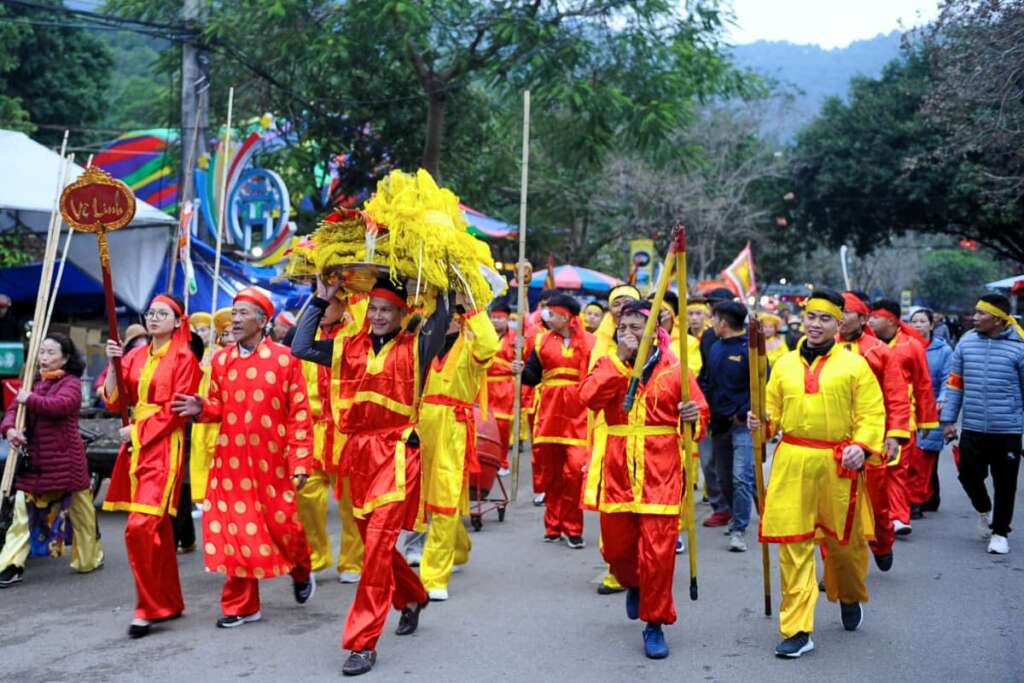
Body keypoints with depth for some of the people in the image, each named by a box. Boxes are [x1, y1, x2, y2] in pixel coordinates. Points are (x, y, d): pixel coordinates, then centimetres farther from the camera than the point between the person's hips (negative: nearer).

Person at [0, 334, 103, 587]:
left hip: (65, 460, -5)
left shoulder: (70, 383, -5)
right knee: (23, 513, 2)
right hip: (33, 461, 5)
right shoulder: (34, 383, 15)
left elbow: (60, 405, -25)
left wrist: (30, 400, -16)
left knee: (80, 512, 6)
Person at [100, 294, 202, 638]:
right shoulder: (136, 356, 13)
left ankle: (149, 607, -5)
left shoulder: (184, 358, -4)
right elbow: (115, 401, 8)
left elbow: (176, 410, -9)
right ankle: (169, 602, 20)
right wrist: (114, 363, -4)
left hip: (163, 447, -6)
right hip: (135, 446, 6)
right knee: (156, 527, 11)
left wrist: (138, 431, -7)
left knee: (141, 527, -15)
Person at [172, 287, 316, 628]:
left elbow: (299, 414, -6)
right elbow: (219, 407, 13)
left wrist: (300, 464, -10)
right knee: (235, 528, 2)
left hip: (271, 459, -3)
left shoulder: (285, 358, -5)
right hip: (231, 458, 3)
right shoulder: (220, 359, 6)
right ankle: (241, 605, 15)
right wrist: (201, 409, -11)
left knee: (281, 524, 4)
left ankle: (301, 571, 37)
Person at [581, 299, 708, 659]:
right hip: (617, 468, 2)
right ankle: (634, 584, 44)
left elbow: (700, 411, 9)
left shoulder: (673, 368, 3)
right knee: (616, 546, 10)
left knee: (658, 549, -4)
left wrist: (694, 416, -14)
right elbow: (590, 397, -13)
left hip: (660, 469, -2)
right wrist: (620, 359, -15)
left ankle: (655, 623, 12)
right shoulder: (608, 365, 7)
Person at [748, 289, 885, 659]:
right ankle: (797, 630, 3)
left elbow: (871, 414, -3)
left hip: (838, 464, -1)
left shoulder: (854, 365, 1)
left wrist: (862, 445, -19)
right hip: (792, 462, 2)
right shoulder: (785, 364, 9)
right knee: (793, 544, -3)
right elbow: (774, 412, 14)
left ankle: (850, 598, 45)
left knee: (843, 539, 13)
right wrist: (761, 421, -8)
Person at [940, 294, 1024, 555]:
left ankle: (1000, 532, 25)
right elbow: (954, 382, 7)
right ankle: (984, 510, 39)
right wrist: (948, 419, 5)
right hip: (972, 428, 3)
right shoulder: (967, 342, 1)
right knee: (968, 475, 8)